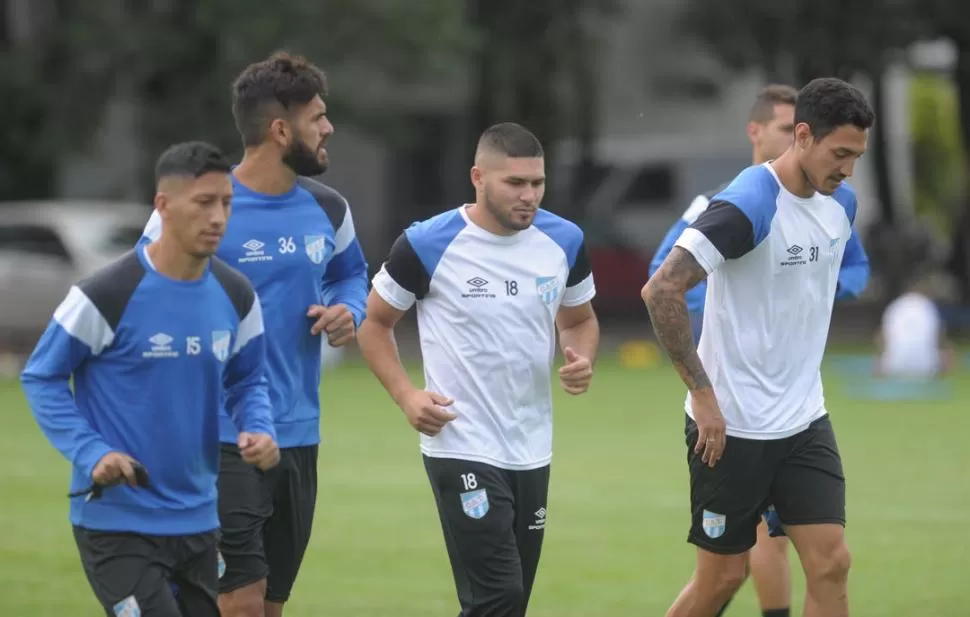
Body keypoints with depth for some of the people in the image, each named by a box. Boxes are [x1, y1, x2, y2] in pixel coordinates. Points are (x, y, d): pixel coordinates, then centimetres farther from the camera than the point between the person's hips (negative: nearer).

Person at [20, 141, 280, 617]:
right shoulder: (107, 295, -15)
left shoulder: (235, 297, 1)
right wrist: (89, 453, -18)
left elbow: (247, 380, 15)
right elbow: (41, 377, -6)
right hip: (116, 521, -6)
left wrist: (259, 431, -7)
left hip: (196, 521, 6)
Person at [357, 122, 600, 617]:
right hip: (462, 450, -6)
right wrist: (406, 395, -12)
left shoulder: (564, 241, 2)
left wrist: (581, 359, -5)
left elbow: (579, 319, 18)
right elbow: (374, 322, 2)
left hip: (532, 452, 6)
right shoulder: (427, 245, -11)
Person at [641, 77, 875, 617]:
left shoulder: (841, 202, 4)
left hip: (805, 423, 7)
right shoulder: (747, 205, -20)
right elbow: (662, 290, -25)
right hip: (731, 428, -7)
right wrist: (702, 393, -23)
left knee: (832, 563, -4)